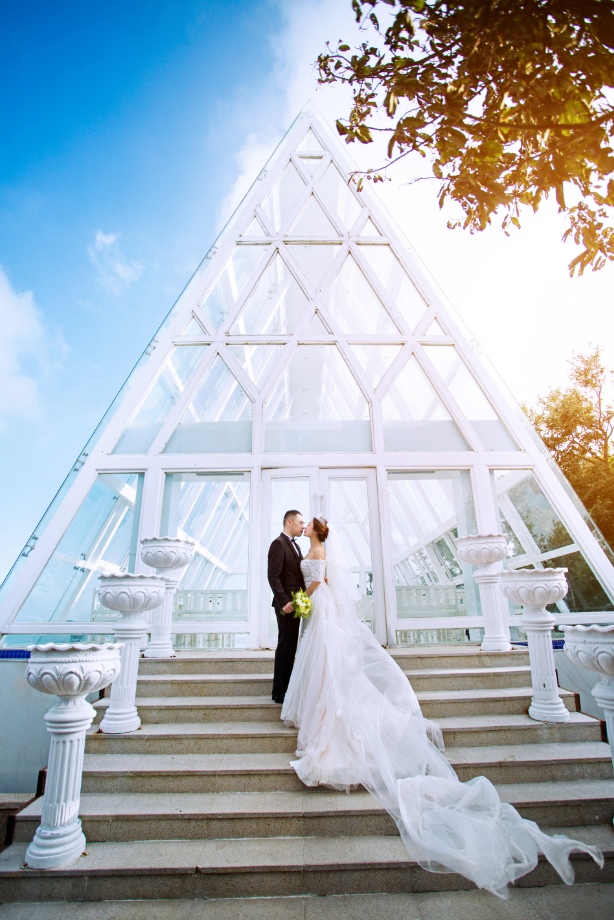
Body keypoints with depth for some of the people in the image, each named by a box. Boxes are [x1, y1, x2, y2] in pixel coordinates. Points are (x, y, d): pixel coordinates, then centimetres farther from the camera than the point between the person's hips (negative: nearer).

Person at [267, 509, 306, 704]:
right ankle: (280, 693, 8)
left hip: (296, 604, 9)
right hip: (287, 605, -9)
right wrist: (284, 601, -25)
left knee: (290, 647, 15)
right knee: (285, 647, -2)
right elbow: (273, 577, -19)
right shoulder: (278, 544, -12)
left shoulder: (294, 544, 17)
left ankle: (285, 688, 26)